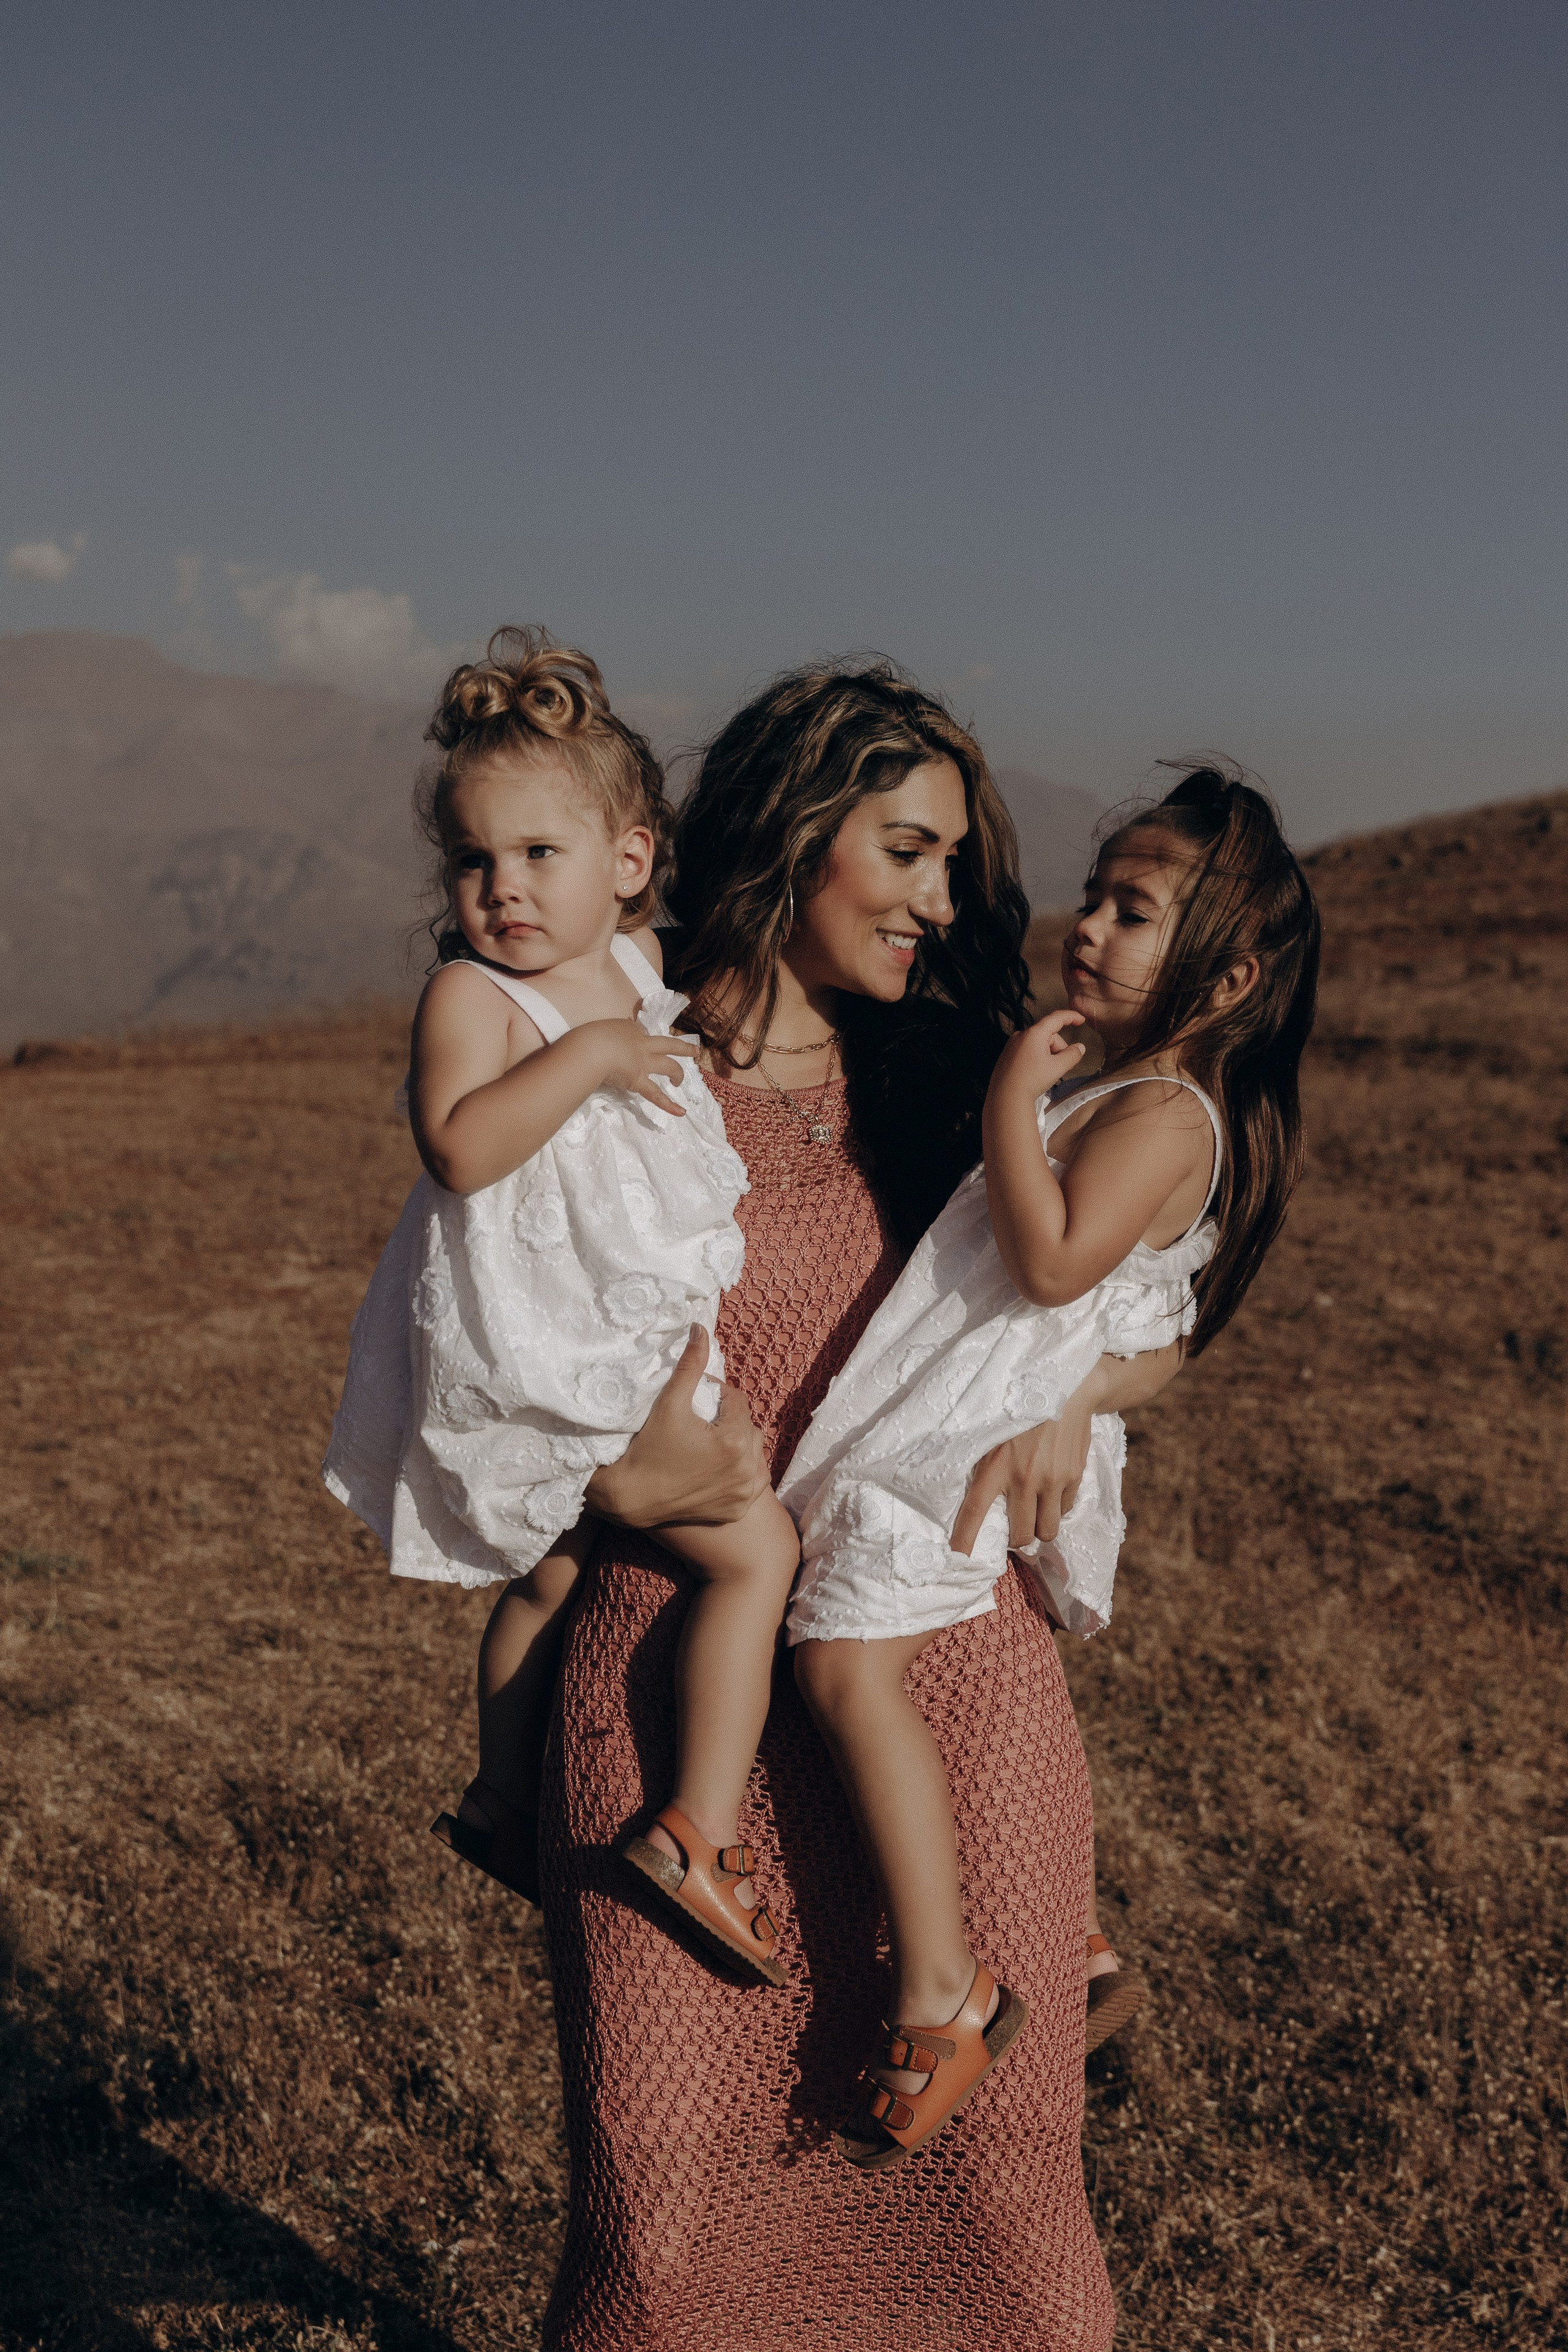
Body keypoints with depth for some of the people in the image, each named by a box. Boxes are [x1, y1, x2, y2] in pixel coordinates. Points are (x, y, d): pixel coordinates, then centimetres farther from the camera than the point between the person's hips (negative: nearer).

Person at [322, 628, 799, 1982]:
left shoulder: (638, 962, 6)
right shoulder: (471, 993, -17)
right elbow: (460, 1146, -33)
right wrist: (586, 1054, -34)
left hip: (633, 1344, 9)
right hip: (542, 1355, -9)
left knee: (552, 1577, 24)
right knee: (758, 1551, -12)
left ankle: (505, 1804, 44)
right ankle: (700, 1835, -8)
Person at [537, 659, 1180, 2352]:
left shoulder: (951, 1090, 10)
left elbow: (1154, 1334, 13)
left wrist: (1068, 1381, -8)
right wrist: (611, 1463, -16)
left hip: (955, 1692, 3)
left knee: (982, 2159, 9)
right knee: (668, 2214, 5)